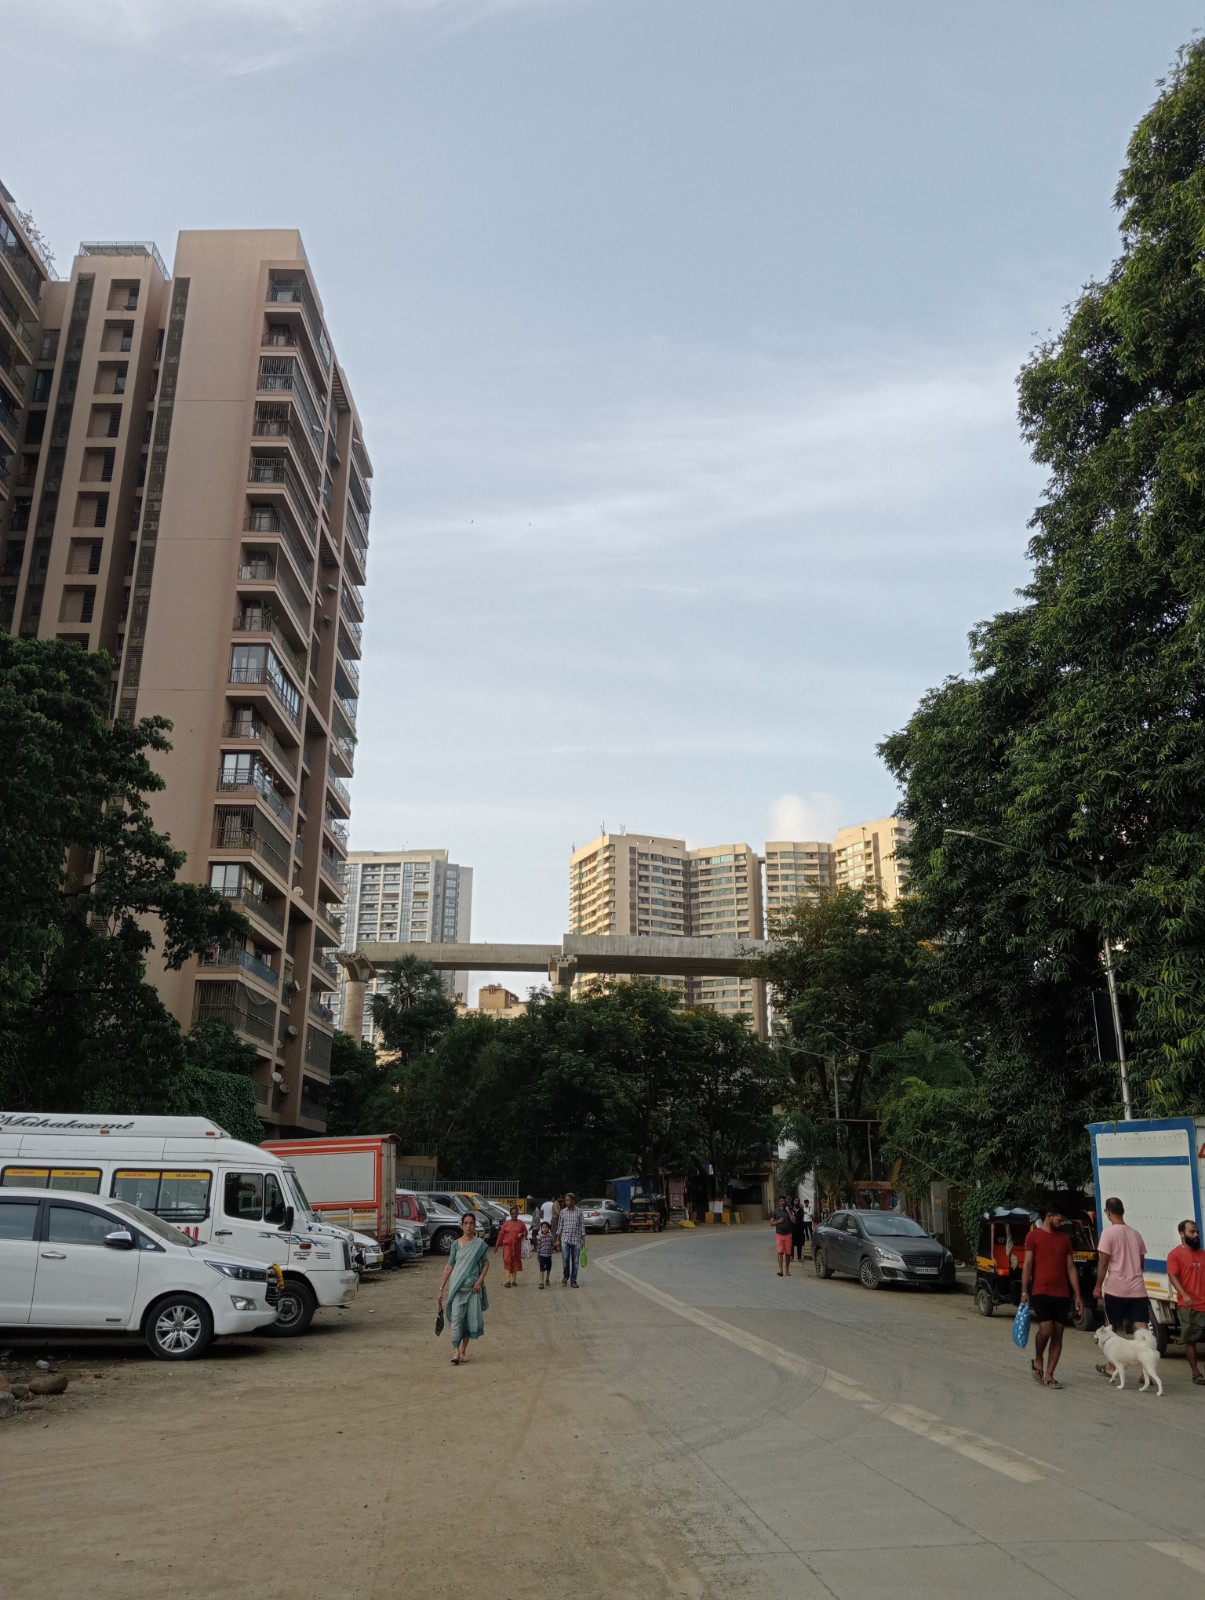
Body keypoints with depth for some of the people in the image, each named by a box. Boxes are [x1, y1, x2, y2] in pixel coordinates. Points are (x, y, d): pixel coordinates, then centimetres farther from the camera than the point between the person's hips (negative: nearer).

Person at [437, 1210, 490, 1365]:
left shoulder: (480, 1244, 2)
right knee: (456, 1317, -9)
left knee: (471, 1318, 3)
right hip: (457, 1286, 0)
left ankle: (463, 1349, 20)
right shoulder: (456, 1244, 4)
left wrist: (480, 1281, -9)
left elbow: (486, 1263, 5)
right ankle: (456, 1352, -11)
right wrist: (441, 1287, 6)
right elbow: (449, 1266, 7)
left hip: (473, 1287, 0)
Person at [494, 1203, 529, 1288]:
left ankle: (513, 1280, 20)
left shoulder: (521, 1224, 5)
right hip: (507, 1245, -2)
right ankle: (507, 1281, -17)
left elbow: (526, 1232, 11)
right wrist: (497, 1245, 7)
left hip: (517, 1246, 2)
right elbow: (501, 1234, 6)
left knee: (516, 1262, 8)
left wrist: (522, 1234, -13)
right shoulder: (506, 1224, 3)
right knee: (507, 1261, -13)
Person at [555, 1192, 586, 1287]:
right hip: (565, 1239, 0)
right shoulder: (563, 1212, 6)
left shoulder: (579, 1211, 2)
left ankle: (573, 1281, 13)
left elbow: (582, 1225, 4)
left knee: (575, 1261, 2)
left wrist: (583, 1239, -1)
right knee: (565, 1259, -12)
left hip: (576, 1240, 0)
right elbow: (559, 1226, 8)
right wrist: (557, 1240, 5)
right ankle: (566, 1276, 12)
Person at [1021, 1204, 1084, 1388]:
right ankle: (1037, 1361, 11)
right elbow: (1027, 1265, -2)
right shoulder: (1033, 1236, 1)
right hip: (1041, 1292, -5)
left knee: (1058, 1335, 2)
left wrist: (1077, 1295, 7)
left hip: (1062, 1294, 5)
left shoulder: (1064, 1239, 14)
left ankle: (1049, 1375, 9)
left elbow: (1071, 1268, 14)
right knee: (1046, 1329, -16)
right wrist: (1024, 1292, -8)